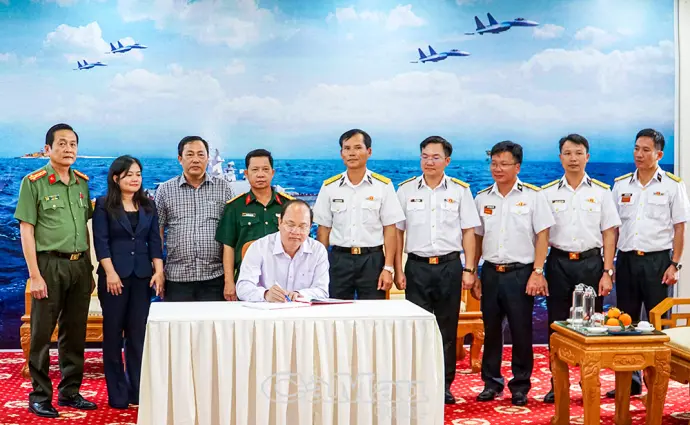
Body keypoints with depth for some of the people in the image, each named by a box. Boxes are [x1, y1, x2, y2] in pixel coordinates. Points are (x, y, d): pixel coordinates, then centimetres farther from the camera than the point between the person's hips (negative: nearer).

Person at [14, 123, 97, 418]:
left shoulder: (82, 183, 11)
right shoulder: (33, 182, -4)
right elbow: (26, 230, -7)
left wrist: (89, 268, 12)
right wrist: (35, 275, -13)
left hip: (80, 264, 5)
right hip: (50, 263, -5)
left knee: (75, 332, 10)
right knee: (42, 333, 1)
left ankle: (70, 391, 21)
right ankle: (40, 396, 10)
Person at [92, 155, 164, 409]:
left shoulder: (148, 206, 11)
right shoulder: (104, 205, 0)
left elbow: (154, 241, 9)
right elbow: (101, 241, -7)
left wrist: (159, 271, -1)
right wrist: (110, 273, -15)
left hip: (142, 276, 3)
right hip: (115, 276, -3)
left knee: (139, 334, 4)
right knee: (113, 334, 3)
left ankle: (138, 390, 10)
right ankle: (118, 394, 9)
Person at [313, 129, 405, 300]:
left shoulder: (383, 185, 0)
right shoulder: (329, 187, 5)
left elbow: (389, 229, 0)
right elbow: (324, 229, 8)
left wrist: (388, 268, -6)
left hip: (372, 260, -1)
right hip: (338, 259, 2)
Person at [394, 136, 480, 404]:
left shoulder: (460, 190, 3)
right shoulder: (406, 190, 3)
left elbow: (469, 232, 4)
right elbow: (398, 232, 5)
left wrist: (469, 269, -2)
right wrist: (398, 270, 0)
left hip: (449, 265, 0)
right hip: (417, 266, 0)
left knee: (447, 329, 6)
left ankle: (445, 384, 16)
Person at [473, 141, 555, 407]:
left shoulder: (533, 196, -3)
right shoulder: (482, 198, 8)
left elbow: (542, 236, -4)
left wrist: (537, 272, -11)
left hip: (520, 273, -3)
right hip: (491, 272, 3)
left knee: (521, 332, 2)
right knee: (491, 330, 9)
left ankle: (520, 386, 15)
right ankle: (491, 382, 22)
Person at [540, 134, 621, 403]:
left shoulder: (601, 192, 4)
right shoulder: (548, 193, 5)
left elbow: (609, 234, 3)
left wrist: (607, 272, -4)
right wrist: (537, 271, -2)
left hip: (591, 262, 0)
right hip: (559, 262, 1)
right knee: (557, 324, 4)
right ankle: (557, 385, 13)